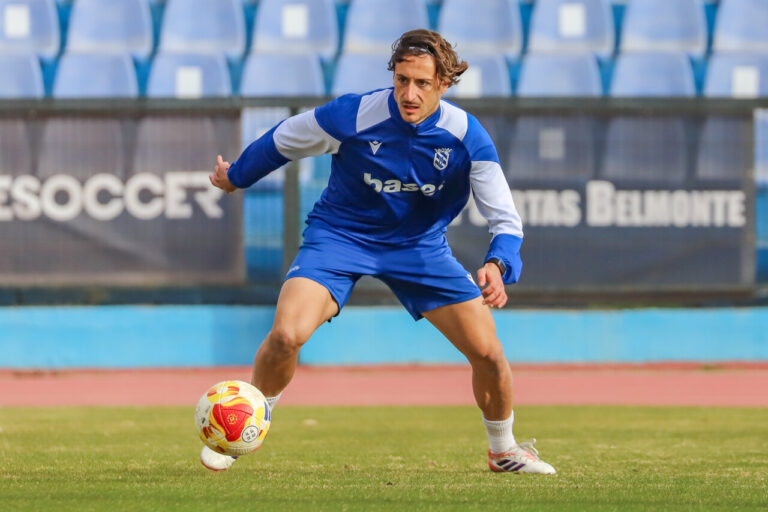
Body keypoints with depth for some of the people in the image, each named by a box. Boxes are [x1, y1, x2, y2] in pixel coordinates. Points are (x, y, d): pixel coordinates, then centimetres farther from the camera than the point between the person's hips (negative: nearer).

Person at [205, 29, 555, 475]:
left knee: (488, 353, -7)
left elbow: (505, 219, -16)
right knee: (286, 335, -25)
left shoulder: (466, 137, -19)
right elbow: (282, 141, -3)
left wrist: (497, 266, -38)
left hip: (420, 246, 2)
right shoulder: (350, 116, -23)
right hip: (340, 235, -2)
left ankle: (504, 450, 22)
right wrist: (235, 176, 14)